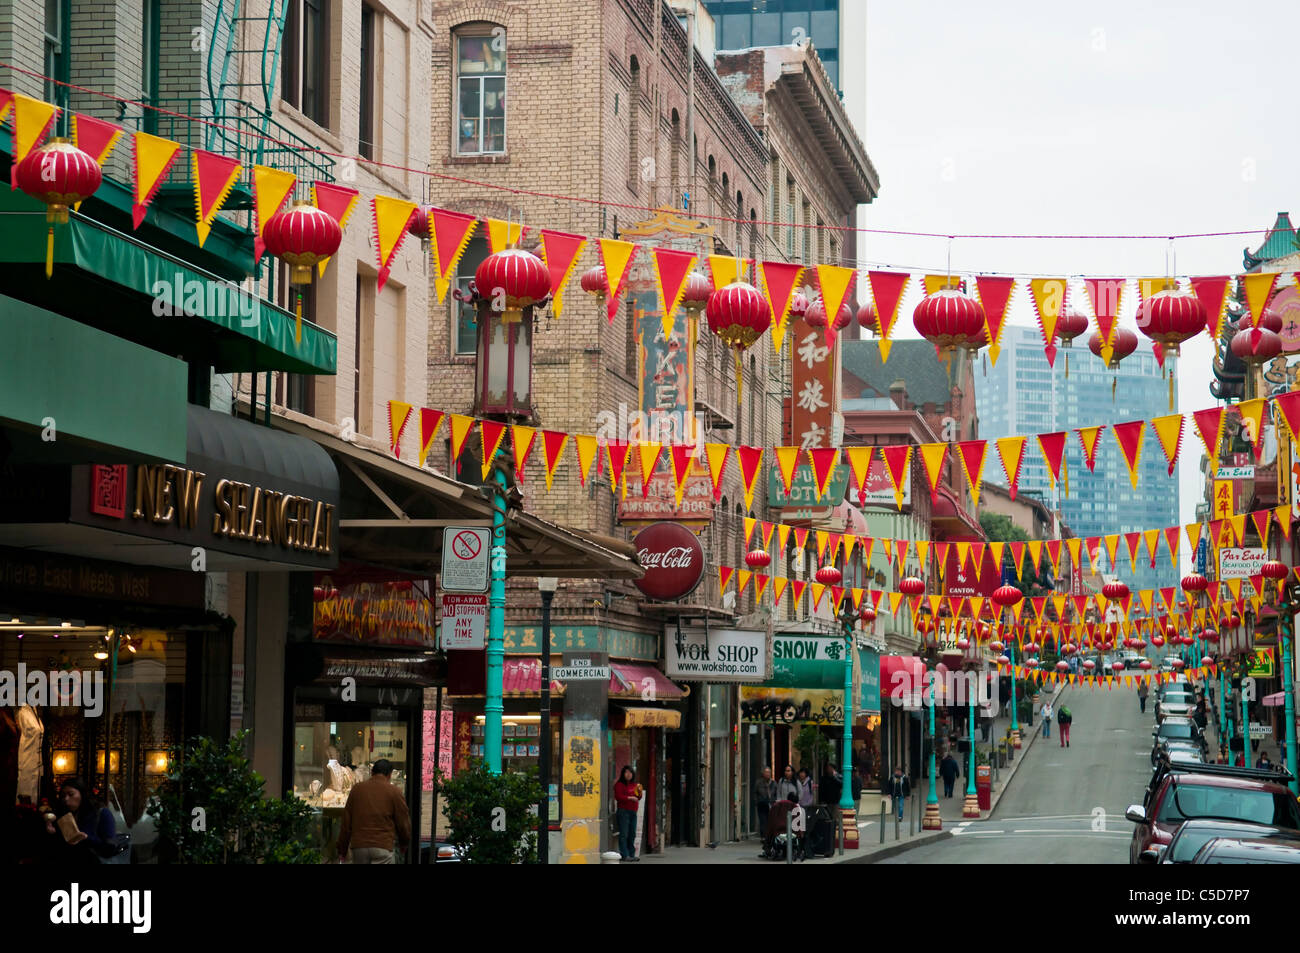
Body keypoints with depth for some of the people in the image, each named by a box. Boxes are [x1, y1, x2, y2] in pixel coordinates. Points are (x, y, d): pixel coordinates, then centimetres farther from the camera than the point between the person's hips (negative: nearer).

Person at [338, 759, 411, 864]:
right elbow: (404, 823, 4)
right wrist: (404, 843, 24)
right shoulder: (394, 792, 0)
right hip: (383, 847, -4)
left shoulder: (356, 789, 10)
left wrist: (342, 850, 16)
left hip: (358, 847, 4)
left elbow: (346, 823, 10)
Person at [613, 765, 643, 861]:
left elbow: (639, 797, 23)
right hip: (623, 811, -7)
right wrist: (629, 798, -18)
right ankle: (624, 855, -10)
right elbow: (618, 796, -12)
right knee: (624, 834, -9)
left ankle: (631, 854, 12)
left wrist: (640, 792, 3)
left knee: (632, 834, 7)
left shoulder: (634, 785, 18)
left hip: (633, 812, 7)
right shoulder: (619, 785, -3)